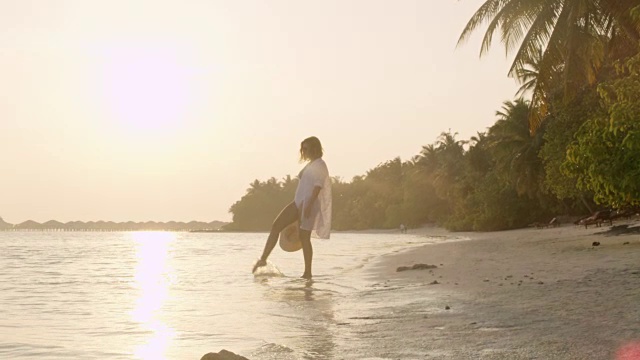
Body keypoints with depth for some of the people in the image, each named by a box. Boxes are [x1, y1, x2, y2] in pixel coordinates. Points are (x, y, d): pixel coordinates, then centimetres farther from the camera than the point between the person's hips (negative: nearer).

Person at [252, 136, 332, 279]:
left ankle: (307, 272, 0)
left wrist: (309, 205, -26)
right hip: (298, 202, 9)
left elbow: (318, 186, -17)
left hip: (310, 203, -9)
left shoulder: (319, 164, -6)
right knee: (276, 226, -2)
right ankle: (263, 259, -3)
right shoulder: (310, 165, 23)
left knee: (304, 237, -8)